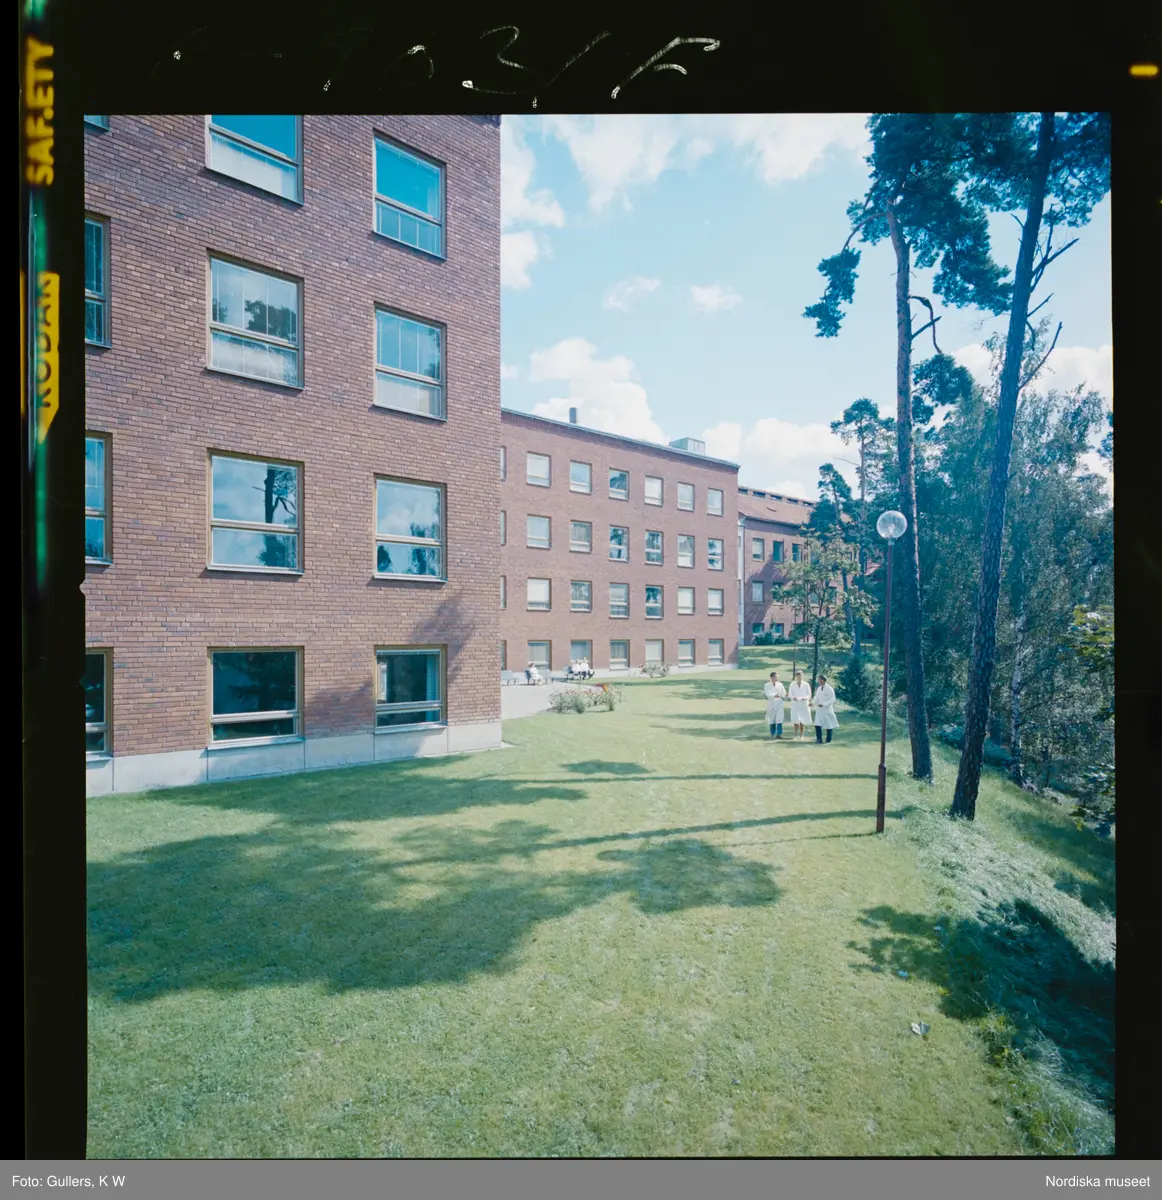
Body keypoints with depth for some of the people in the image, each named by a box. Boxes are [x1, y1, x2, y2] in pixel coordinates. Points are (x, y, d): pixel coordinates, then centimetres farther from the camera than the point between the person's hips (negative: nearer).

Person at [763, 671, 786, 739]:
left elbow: (783, 693, 4)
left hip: (779, 704, 0)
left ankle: (779, 733, -8)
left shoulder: (780, 685, 6)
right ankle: (773, 734, 19)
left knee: (779, 719, -10)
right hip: (771, 704, 0)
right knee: (771, 719, 7)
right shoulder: (767, 685, 0)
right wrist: (774, 695, -29)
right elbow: (767, 694, -13)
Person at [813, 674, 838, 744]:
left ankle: (828, 741, 18)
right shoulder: (819, 689, 6)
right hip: (819, 710, 5)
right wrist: (812, 703, -9)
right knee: (817, 725, -6)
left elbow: (832, 700, -15)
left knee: (829, 726, 6)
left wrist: (823, 704, -24)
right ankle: (819, 739, 0)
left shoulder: (830, 689, -12)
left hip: (827, 710, -5)